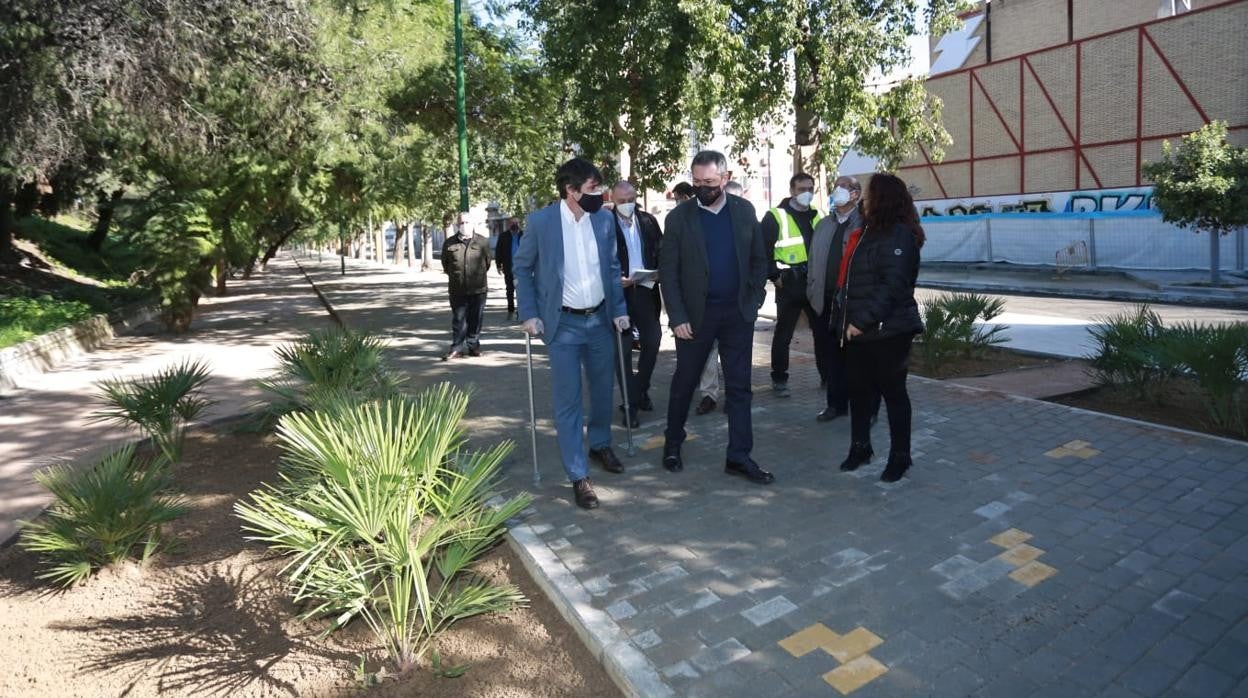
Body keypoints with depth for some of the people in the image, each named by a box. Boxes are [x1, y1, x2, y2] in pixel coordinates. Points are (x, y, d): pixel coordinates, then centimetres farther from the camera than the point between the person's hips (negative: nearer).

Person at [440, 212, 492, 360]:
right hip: (457, 290, 0)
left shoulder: (482, 242, 2)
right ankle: (457, 348, 8)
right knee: (458, 320, 2)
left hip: (478, 288, 0)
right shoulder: (449, 243, 2)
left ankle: (473, 346, 19)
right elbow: (445, 264, 15)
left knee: (476, 319, 7)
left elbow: (487, 262, 13)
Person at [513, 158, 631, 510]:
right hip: (563, 324, -3)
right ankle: (579, 476, 9)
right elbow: (522, 268, 0)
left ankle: (601, 445, 41)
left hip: (600, 319, 4)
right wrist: (529, 314, -7)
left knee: (603, 389, 16)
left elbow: (613, 267, 9)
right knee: (568, 401, -1)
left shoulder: (604, 219, -1)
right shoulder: (540, 221, -10)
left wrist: (620, 309, 3)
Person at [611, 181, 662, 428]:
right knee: (623, 347, 2)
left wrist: (659, 273, -8)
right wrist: (615, 279, -18)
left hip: (645, 289, 4)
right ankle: (630, 402, 10)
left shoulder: (648, 221, 7)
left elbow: (661, 251, 10)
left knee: (652, 341, 7)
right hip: (619, 291, -4)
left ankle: (641, 389, 29)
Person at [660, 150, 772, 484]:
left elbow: (759, 259, 9)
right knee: (684, 382, 10)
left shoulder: (744, 210, 3)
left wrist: (754, 300, -1)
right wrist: (677, 317, -12)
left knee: (739, 387, 5)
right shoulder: (679, 217, -5)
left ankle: (739, 456, 14)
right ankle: (673, 443, 30)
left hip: (738, 313, 2)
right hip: (696, 314, -2)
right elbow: (668, 272, -6)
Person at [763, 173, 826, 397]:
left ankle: (827, 375, 23)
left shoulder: (817, 216, 13)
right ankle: (779, 379, 11)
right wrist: (774, 277, -10)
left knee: (823, 331, 10)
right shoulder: (776, 216, -5)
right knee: (783, 334, 1)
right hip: (789, 286, -5)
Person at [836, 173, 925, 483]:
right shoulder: (869, 232, 18)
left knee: (893, 391, 3)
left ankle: (900, 456, 15)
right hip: (858, 328, 9)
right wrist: (849, 319, 11)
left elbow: (891, 286, -22)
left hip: (887, 329, -9)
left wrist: (863, 321, -23)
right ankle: (860, 447, 27)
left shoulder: (899, 235, -12)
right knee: (859, 389, 14)